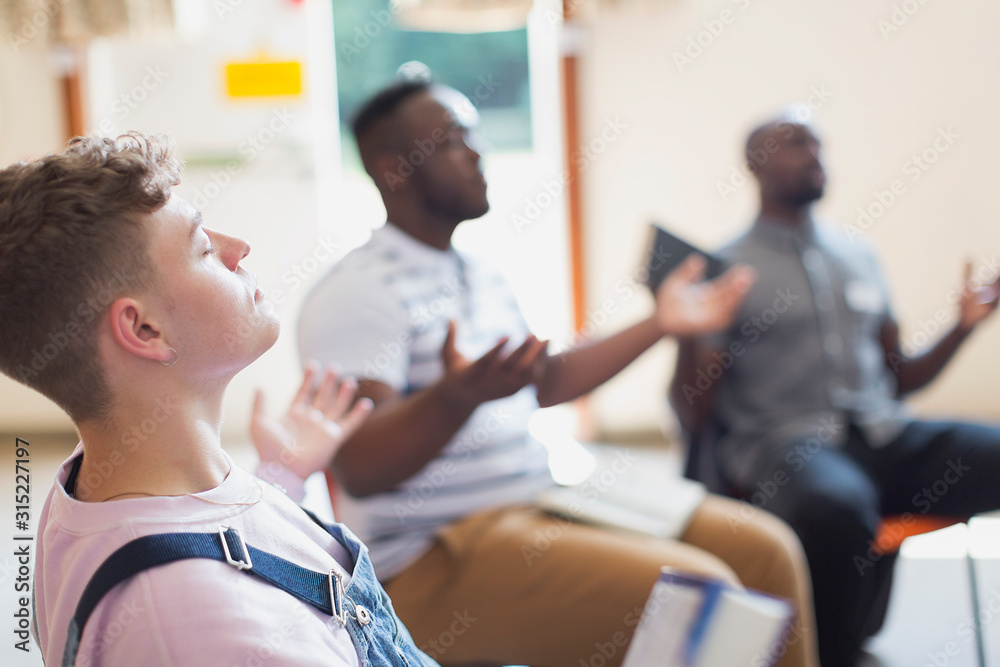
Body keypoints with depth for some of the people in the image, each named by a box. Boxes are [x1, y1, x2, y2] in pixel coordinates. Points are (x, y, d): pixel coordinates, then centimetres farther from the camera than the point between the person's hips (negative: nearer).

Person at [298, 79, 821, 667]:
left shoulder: (482, 277, 17)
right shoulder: (358, 292, -13)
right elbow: (359, 470, -23)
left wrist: (659, 324, 26)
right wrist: (458, 396, -41)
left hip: (537, 502, 9)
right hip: (434, 559, -9)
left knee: (766, 549, 0)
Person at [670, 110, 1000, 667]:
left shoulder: (859, 255, 20)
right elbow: (694, 417, 0)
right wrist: (686, 333, -17)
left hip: (889, 436, 5)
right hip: (786, 446, -5)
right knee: (838, 508, -40)